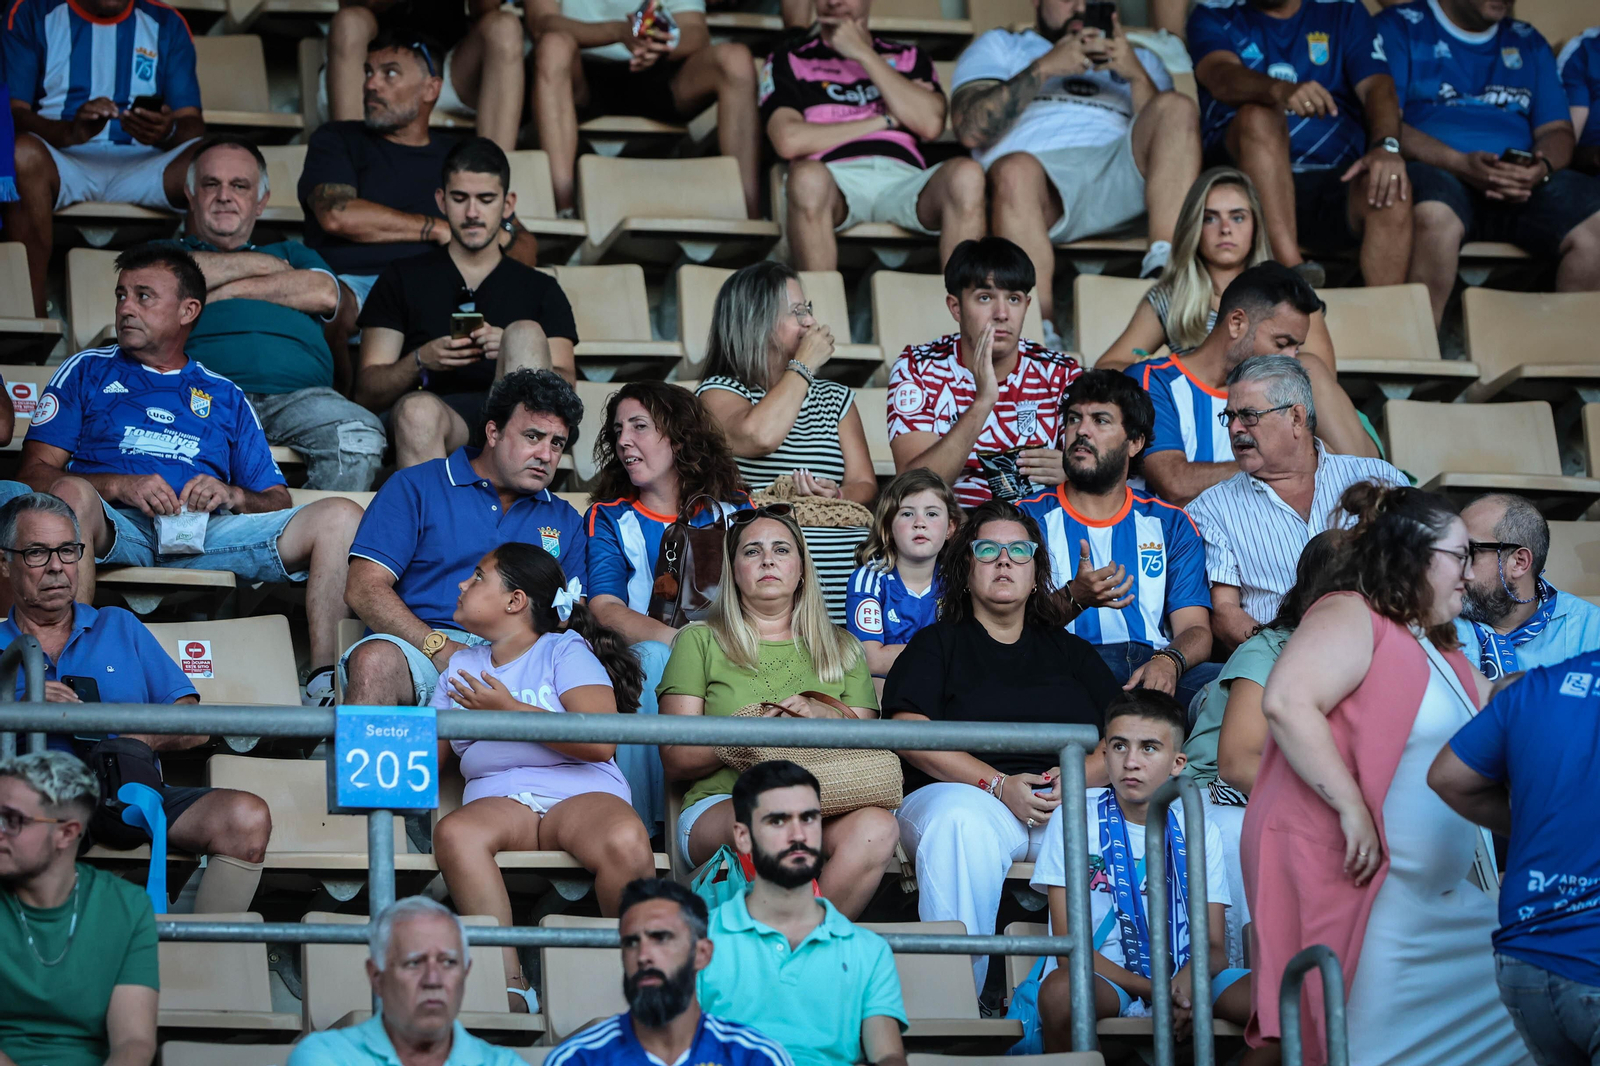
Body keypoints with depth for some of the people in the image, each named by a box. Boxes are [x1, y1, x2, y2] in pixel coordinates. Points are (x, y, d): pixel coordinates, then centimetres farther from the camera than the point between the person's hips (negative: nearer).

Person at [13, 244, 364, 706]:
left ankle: (324, 683, -31)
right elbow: (34, 473, 9)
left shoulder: (224, 398, 29)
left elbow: (278, 502, 22)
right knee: (71, 493, -39)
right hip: (117, 530, -2)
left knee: (340, 517, -19)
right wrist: (119, 486, -9)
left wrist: (233, 496, -4)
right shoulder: (88, 372, 23)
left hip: (207, 535, 2)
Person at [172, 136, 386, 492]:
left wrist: (227, 290, 11)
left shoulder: (291, 253, 38)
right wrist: (257, 264, 15)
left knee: (360, 433, -33)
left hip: (300, 394, 2)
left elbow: (324, 295, 13)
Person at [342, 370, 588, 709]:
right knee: (375, 659, -38)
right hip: (423, 647, -2)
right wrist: (441, 649, -15)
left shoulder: (565, 520, 25)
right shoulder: (416, 488, 12)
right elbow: (364, 590, 1)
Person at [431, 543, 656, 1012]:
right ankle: (511, 987, -39)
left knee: (625, 841, -39)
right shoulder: (461, 666, 26)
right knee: (454, 832, -35)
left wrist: (508, 709, -8)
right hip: (497, 801, 3)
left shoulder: (564, 652, 8)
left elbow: (601, 744, -9)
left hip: (581, 793, -3)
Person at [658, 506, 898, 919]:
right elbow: (675, 760, 7)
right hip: (719, 804, -3)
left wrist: (831, 719, -5)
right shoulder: (701, 642, 16)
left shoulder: (841, 648, 25)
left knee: (877, 827, -34)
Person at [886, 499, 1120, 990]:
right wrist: (1000, 785, -13)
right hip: (965, 791, -2)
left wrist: (1079, 776, -9)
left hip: (1071, 802, 2)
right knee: (962, 822, -40)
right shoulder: (937, 644, 18)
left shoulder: (1070, 651, 27)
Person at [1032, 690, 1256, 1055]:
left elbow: (1215, 946, 4)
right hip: (1103, 981, -3)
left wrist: (1189, 981, -22)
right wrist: (1154, 991, -21)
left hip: (1185, 982, 3)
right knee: (1062, 989, -40)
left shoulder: (1199, 830, 10)